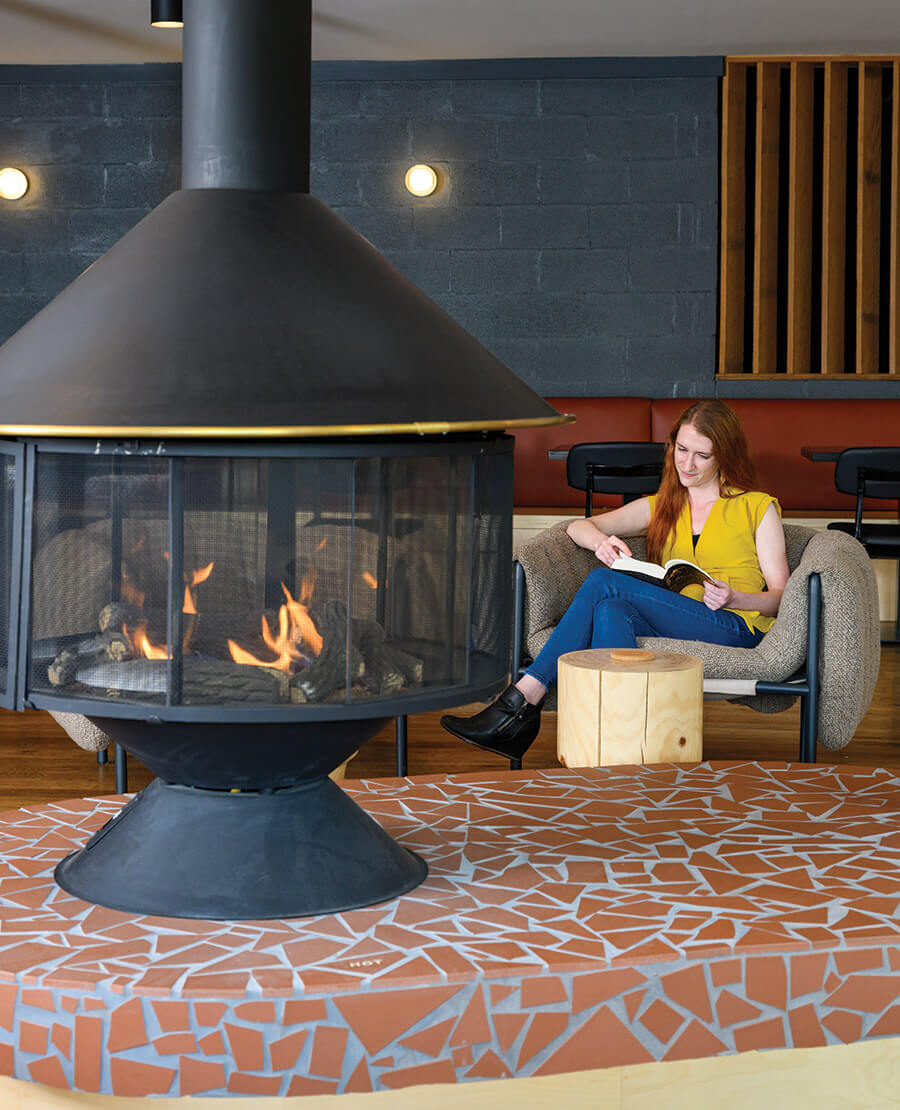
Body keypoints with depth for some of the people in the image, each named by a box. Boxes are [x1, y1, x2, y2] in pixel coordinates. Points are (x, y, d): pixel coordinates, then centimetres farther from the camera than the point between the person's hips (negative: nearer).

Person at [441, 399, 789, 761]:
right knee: (611, 610, -33)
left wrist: (734, 598, -15)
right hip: (670, 629, 4)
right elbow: (579, 527, 16)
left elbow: (780, 597, 7)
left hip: (736, 626, -4)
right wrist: (600, 542, -9)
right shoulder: (658, 507, 26)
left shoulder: (758, 508, 14)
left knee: (603, 583, -24)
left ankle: (521, 702, -31)